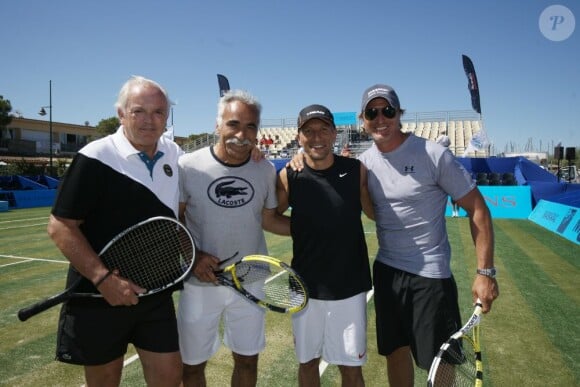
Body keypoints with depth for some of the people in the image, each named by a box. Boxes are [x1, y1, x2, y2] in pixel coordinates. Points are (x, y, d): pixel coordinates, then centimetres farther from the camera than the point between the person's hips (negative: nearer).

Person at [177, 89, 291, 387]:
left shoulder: (266, 170, -3)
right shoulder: (188, 166, -12)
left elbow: (269, 220, 6)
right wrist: (192, 256, -18)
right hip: (200, 283, -2)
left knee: (247, 360, 18)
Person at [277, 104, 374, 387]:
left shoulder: (357, 171, -5)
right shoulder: (289, 177, -5)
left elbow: (379, 213, 8)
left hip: (350, 286, 0)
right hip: (306, 287, 1)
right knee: (308, 361, 18)